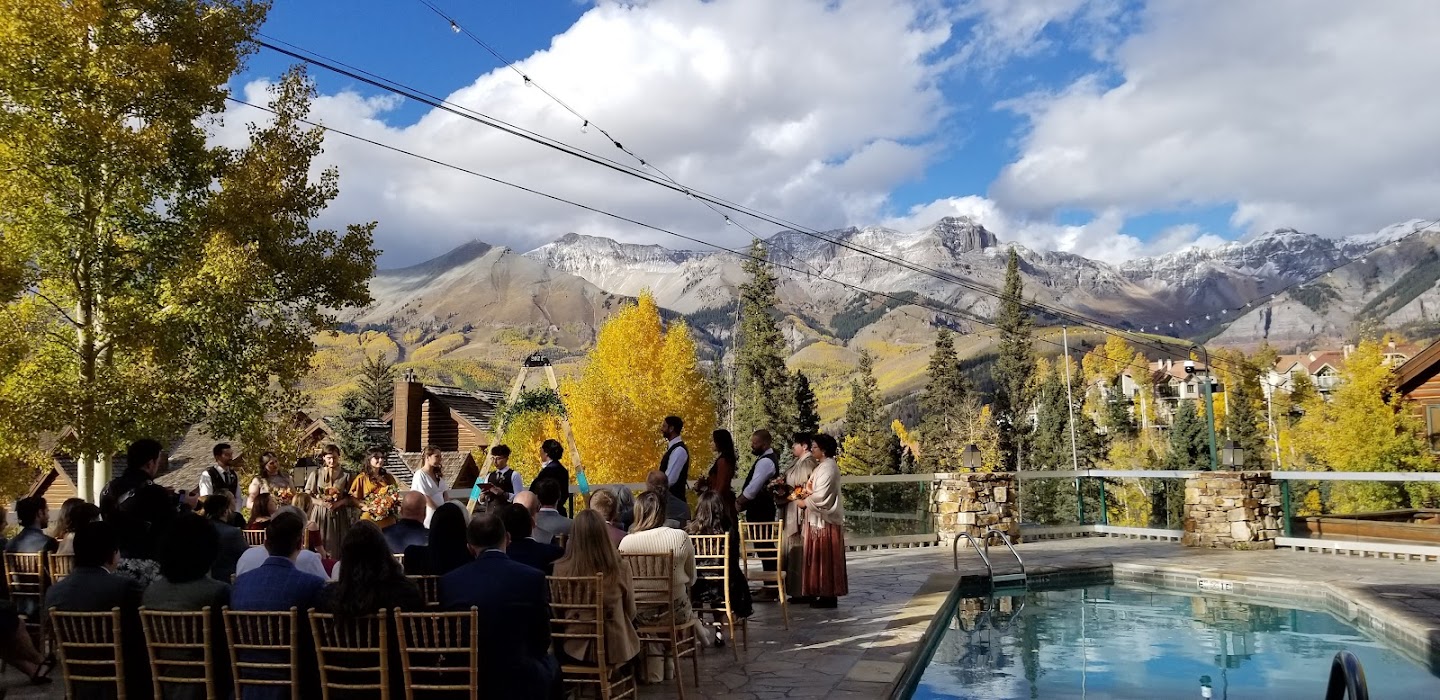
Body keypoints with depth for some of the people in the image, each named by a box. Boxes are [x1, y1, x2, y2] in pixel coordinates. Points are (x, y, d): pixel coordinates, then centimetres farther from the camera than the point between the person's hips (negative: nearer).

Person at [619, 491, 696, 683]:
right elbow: (691, 578, 1)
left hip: (641, 615, 0)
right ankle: (668, 662, 43)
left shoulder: (627, 542, -15)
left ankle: (654, 667, 33)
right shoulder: (681, 537, -12)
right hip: (675, 611, 0)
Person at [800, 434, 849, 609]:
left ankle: (828, 595, 0)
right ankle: (826, 593, 16)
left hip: (825, 519, -10)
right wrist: (804, 497, 4)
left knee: (825, 557, -5)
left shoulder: (828, 467, -16)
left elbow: (822, 495, -20)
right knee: (820, 557, 11)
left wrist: (805, 502, -8)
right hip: (819, 518, 10)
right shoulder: (822, 465, 15)